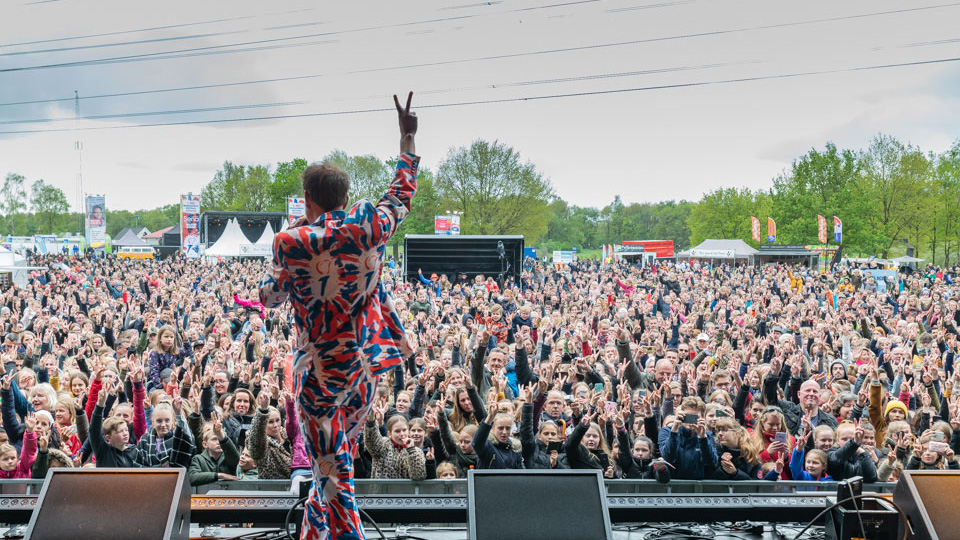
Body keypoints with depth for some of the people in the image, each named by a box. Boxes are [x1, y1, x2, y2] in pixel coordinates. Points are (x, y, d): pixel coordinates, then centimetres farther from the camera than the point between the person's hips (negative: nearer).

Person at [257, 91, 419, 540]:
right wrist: (408, 138, 24)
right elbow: (402, 198, 15)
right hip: (366, 364, 5)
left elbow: (269, 296, 2)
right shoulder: (368, 227, -7)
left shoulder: (292, 242, -15)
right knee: (341, 460, 25)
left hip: (320, 373, -5)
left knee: (333, 475, 2)